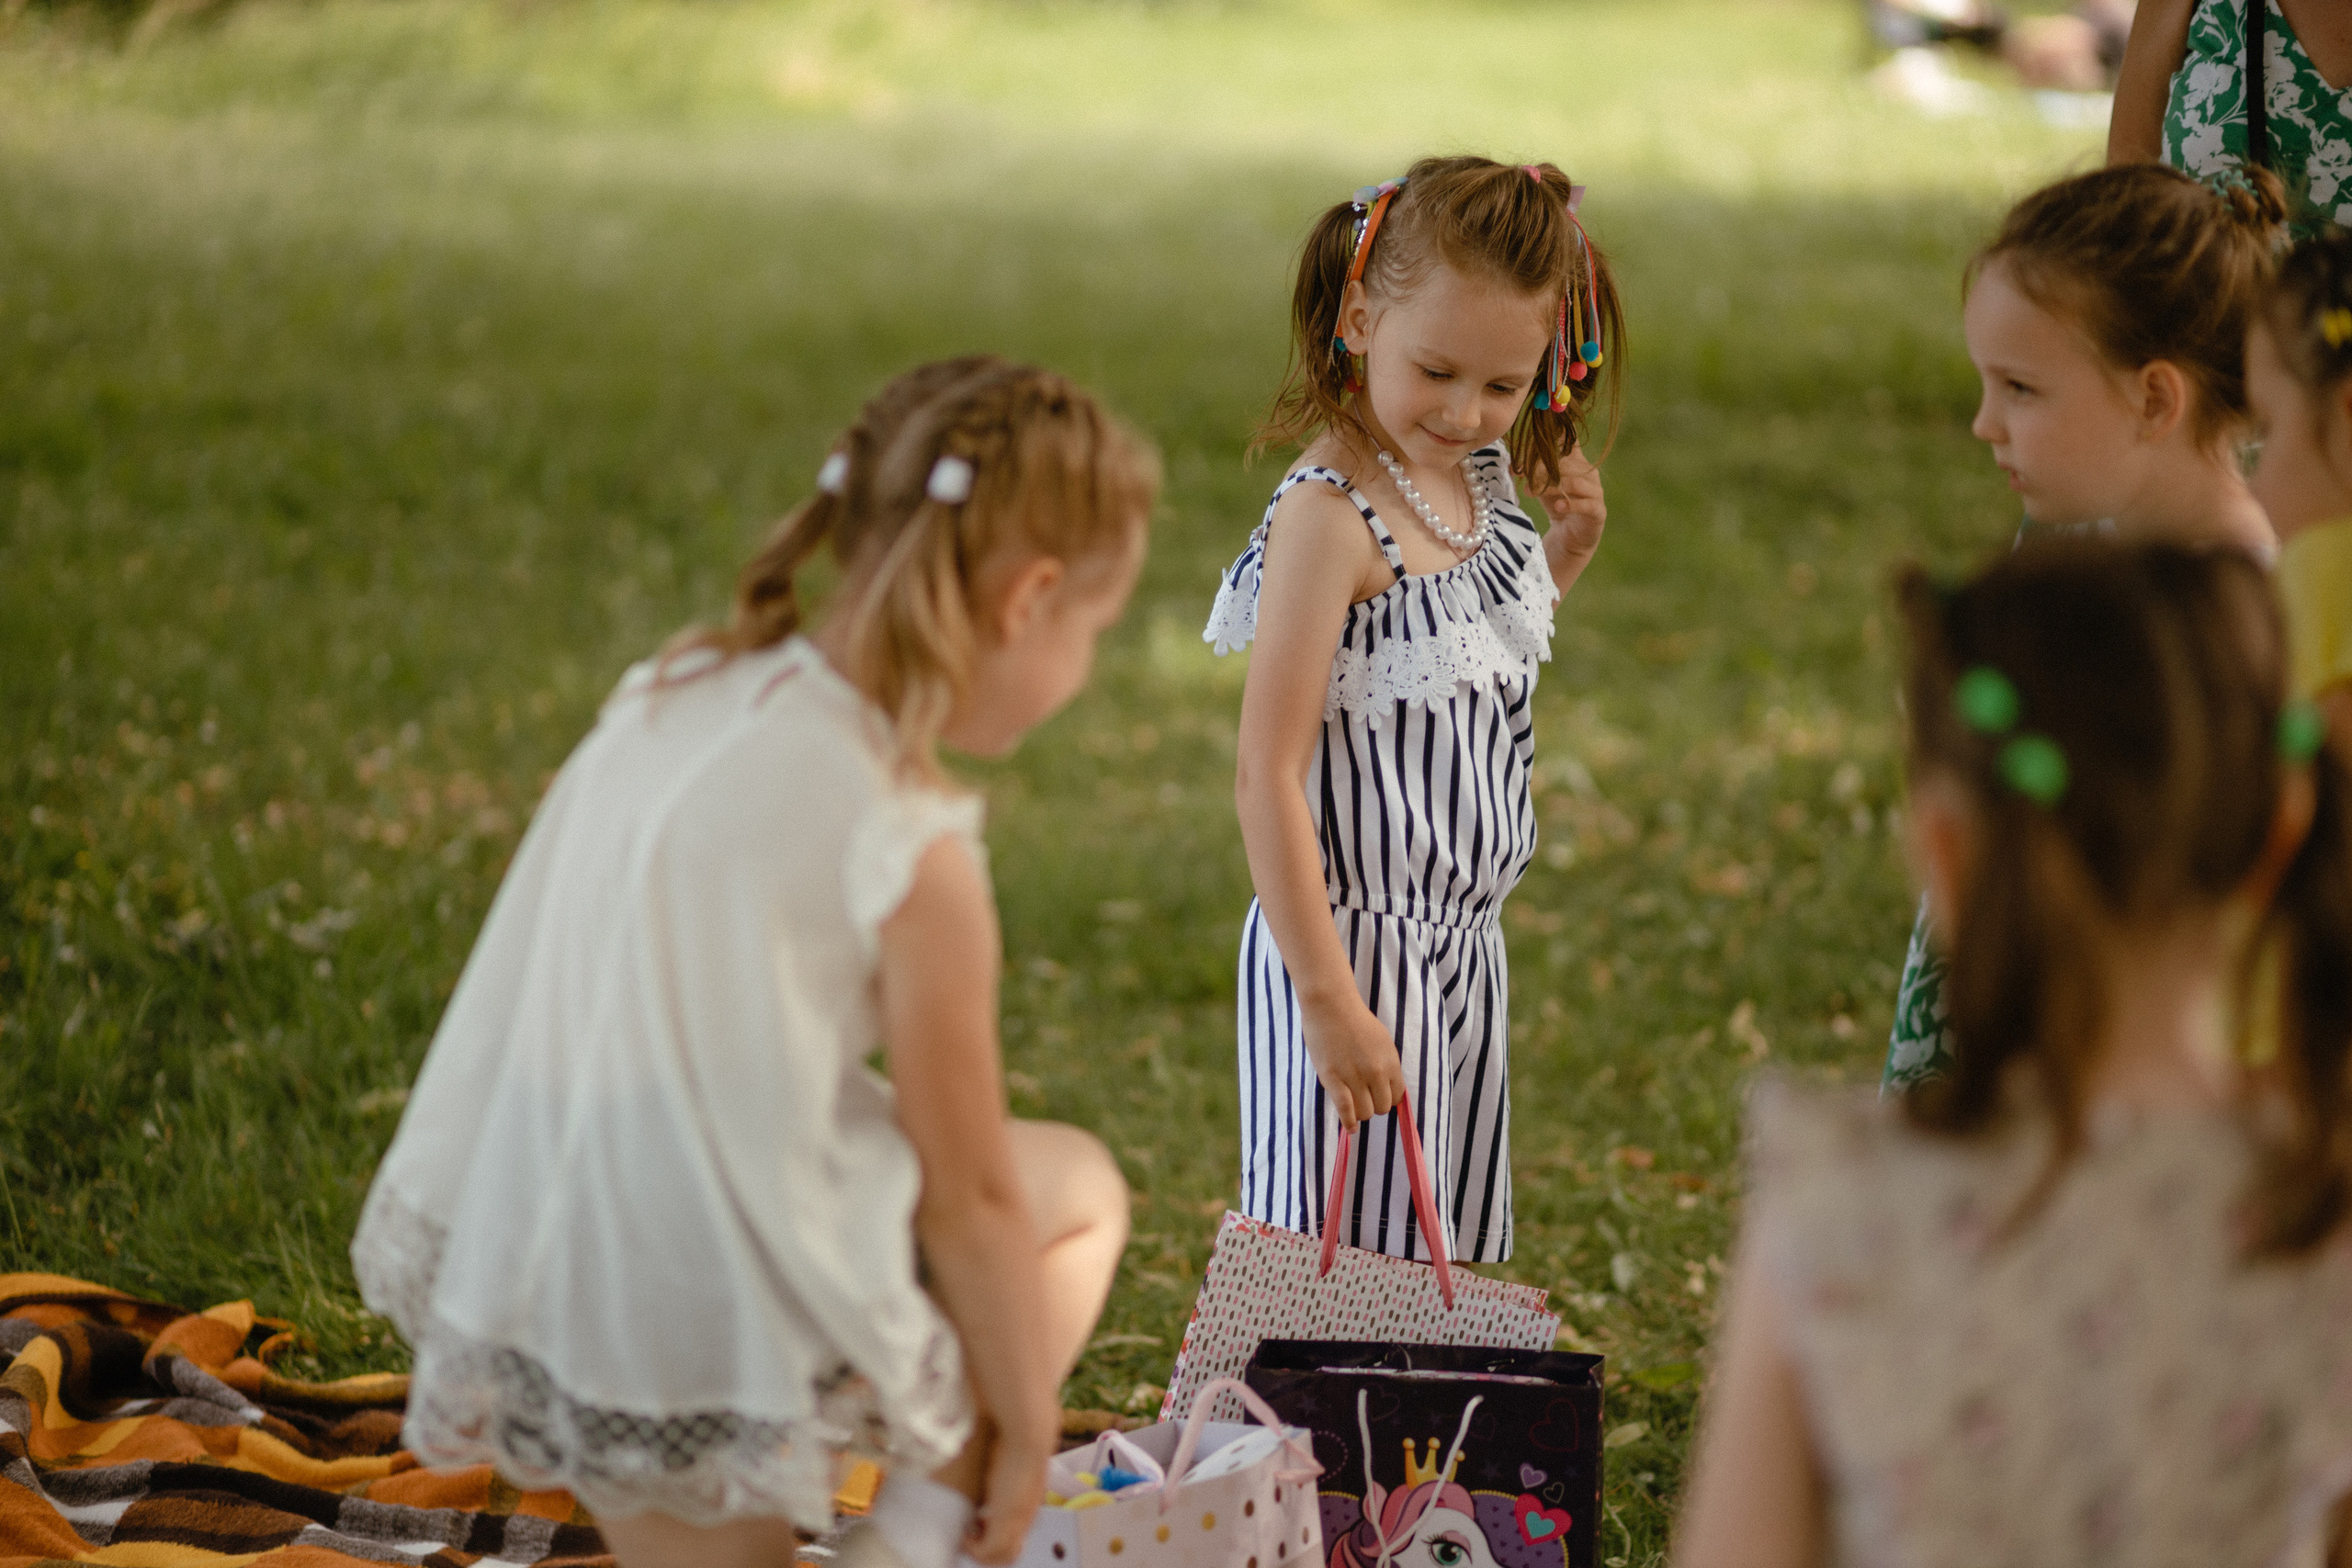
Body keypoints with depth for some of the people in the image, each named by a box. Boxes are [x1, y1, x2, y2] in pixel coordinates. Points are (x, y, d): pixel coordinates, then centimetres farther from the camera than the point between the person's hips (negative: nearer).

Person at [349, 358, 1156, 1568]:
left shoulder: (674, 698, 5)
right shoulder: (910, 851, -16)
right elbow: (969, 1201, -8)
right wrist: (1025, 1425, 7)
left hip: (523, 1283, 8)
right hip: (719, 1327, -7)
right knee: (1077, 1191, 19)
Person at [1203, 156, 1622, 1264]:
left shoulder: (1478, 479, 4)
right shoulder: (1330, 515, -20)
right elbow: (1266, 777, -22)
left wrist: (1564, 553, 4)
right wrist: (1329, 1000, -24)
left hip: (1462, 940, 8)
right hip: (1357, 943, -8)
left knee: (1443, 1252, 16)